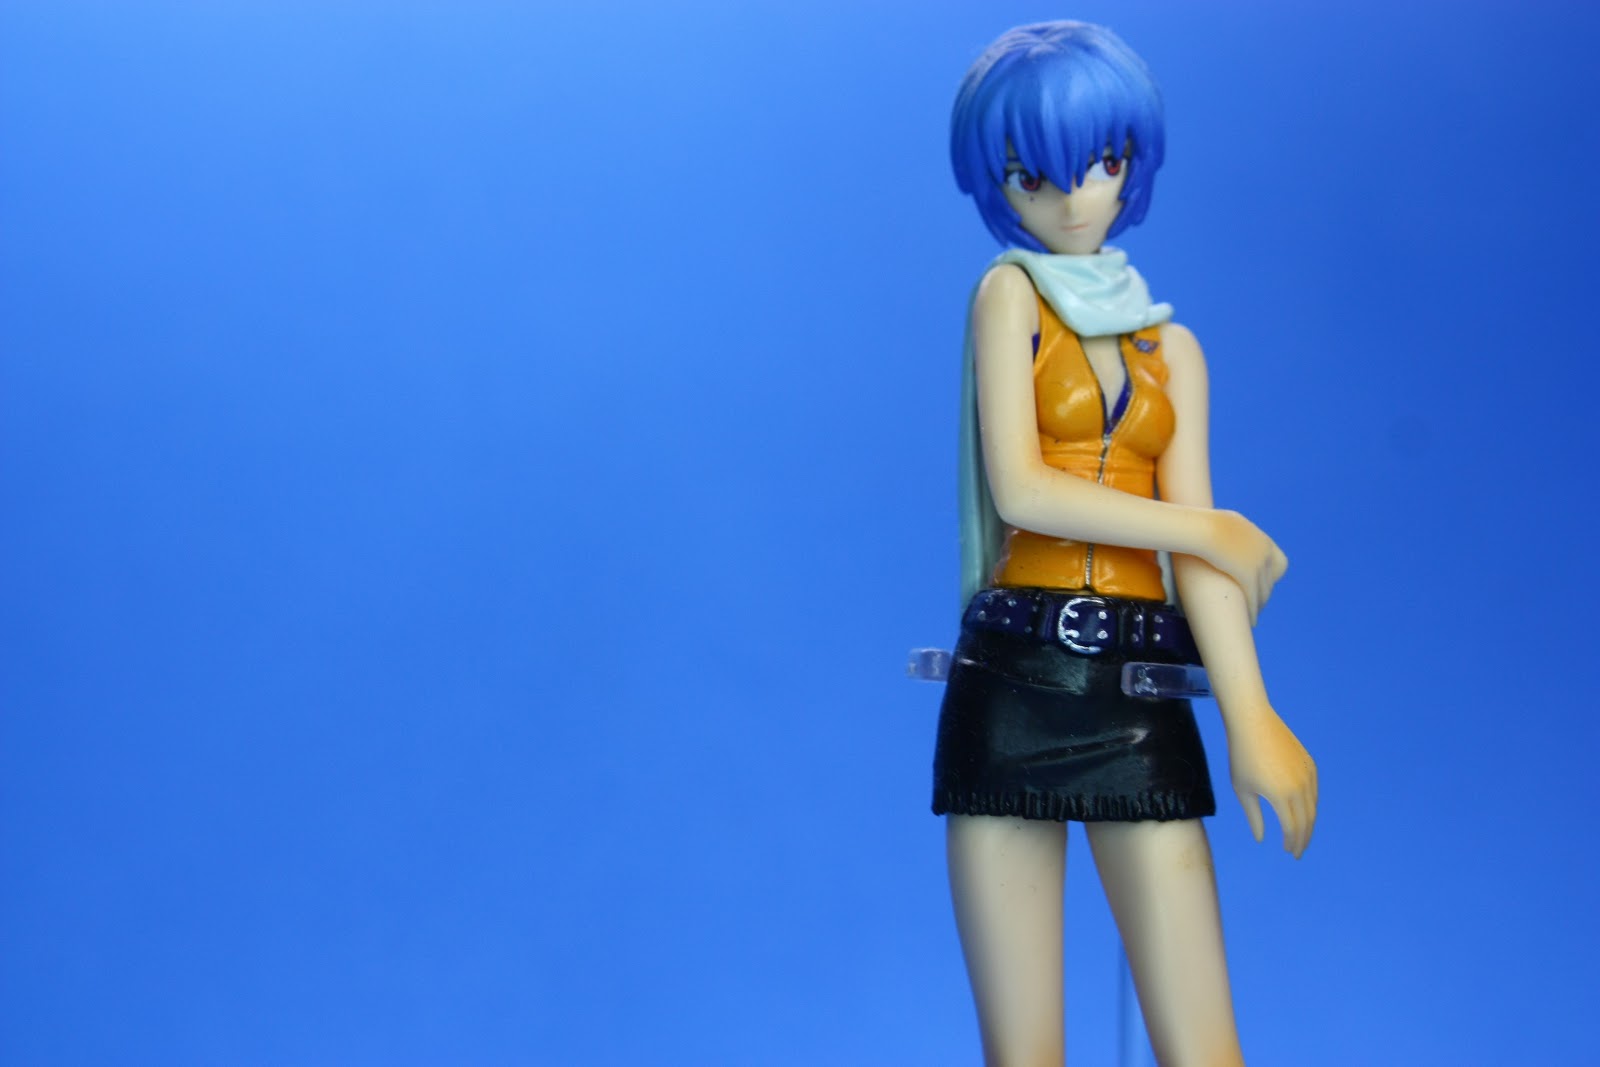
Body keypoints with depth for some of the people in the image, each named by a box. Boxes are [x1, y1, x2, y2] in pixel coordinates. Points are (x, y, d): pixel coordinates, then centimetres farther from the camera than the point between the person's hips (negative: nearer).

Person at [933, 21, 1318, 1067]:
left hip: (1141, 701, 3)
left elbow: (1202, 551, 4)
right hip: (1015, 682, -3)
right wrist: (1211, 529, -1)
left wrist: (1251, 717, -11)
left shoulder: (1173, 346, 16)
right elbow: (1020, 489, -9)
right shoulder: (1008, 292, 6)